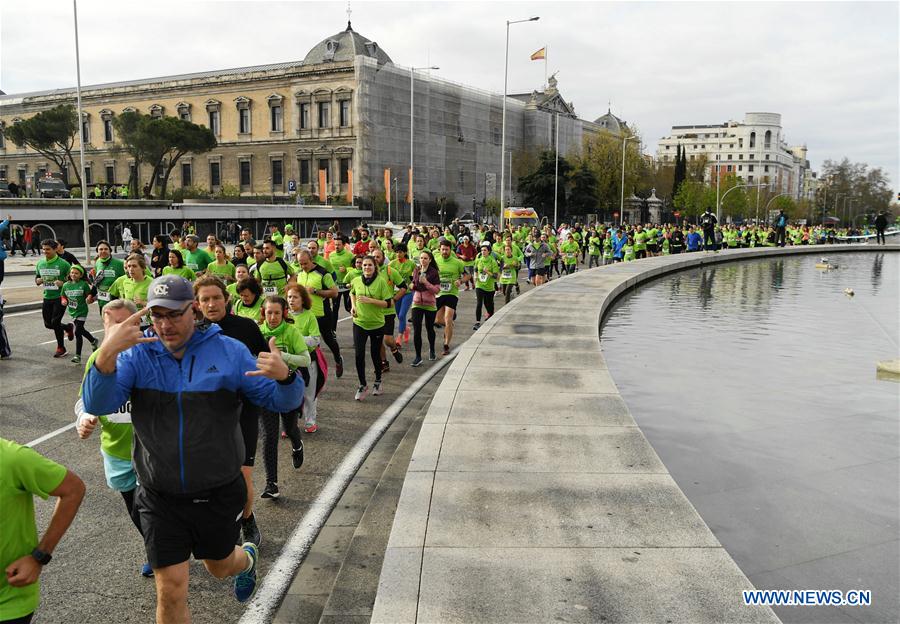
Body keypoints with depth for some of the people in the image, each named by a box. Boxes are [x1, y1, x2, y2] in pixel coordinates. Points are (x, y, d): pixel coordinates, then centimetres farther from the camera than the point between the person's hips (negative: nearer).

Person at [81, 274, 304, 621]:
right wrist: (107, 352, -39)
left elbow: (281, 401, -7)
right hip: (161, 498, 0)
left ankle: (246, 558, 59)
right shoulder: (137, 355, -8)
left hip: (218, 494, 0)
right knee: (170, 592, 4)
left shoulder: (228, 351, -9)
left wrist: (284, 377, -32)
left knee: (219, 566, 24)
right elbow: (98, 404, -21)